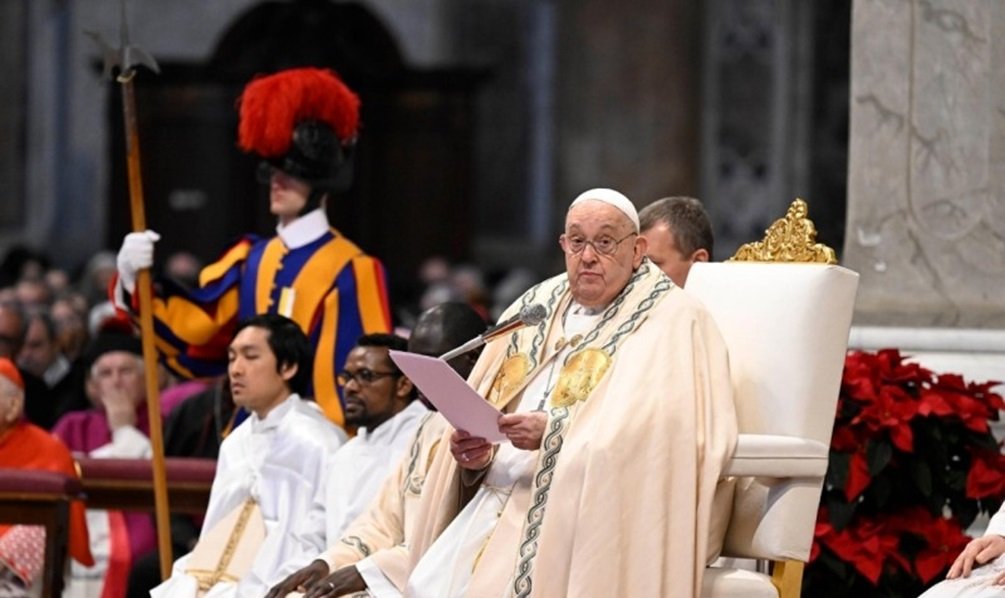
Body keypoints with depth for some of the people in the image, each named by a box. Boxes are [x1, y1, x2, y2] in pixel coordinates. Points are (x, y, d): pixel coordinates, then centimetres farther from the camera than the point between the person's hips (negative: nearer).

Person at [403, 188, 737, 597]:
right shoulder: (534, 311, 18)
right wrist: (472, 453, -5)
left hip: (594, 511, -6)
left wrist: (555, 434, -19)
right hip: (501, 499, 6)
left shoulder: (672, 322, -1)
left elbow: (663, 433, -15)